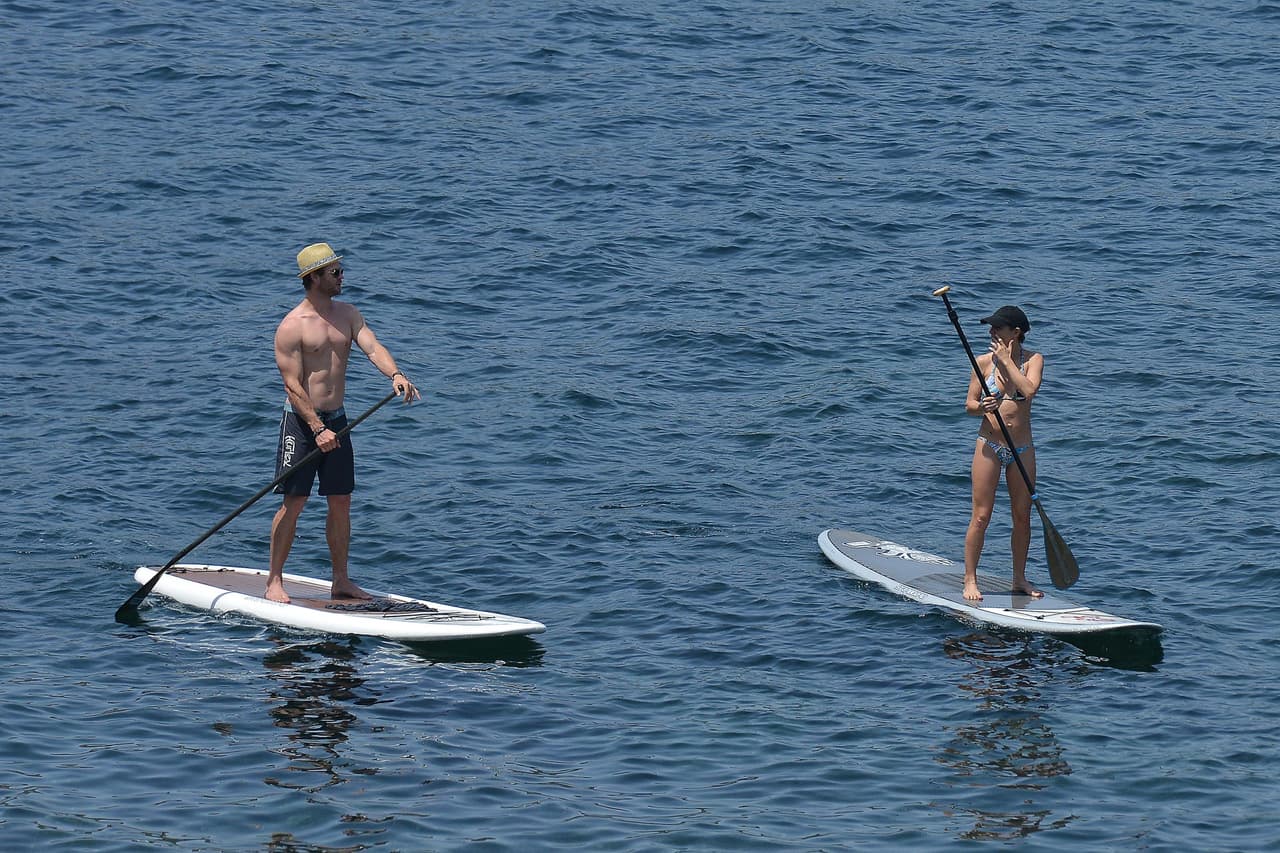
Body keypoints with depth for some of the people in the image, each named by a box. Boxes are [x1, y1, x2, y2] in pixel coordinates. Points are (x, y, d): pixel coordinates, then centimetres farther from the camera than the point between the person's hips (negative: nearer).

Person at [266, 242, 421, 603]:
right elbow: (293, 385, -15)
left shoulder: (347, 313, 8)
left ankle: (341, 582, 16)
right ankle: (274, 581, 5)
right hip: (301, 421, -6)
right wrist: (318, 429, -23)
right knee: (293, 503, -4)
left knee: (341, 502, 8)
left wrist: (395, 374, -28)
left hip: (336, 419, 6)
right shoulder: (292, 326, -12)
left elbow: (372, 347, -7)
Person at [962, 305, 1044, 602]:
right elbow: (969, 404, 0)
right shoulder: (984, 362, -1)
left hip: (1022, 449, 1)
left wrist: (1007, 360, -16)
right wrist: (981, 406, -22)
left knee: (1022, 516, 8)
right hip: (989, 446, -1)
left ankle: (1019, 579, 20)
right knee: (981, 516, -4)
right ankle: (970, 580, 3)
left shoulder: (1033, 360, -3)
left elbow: (1029, 390, -21)